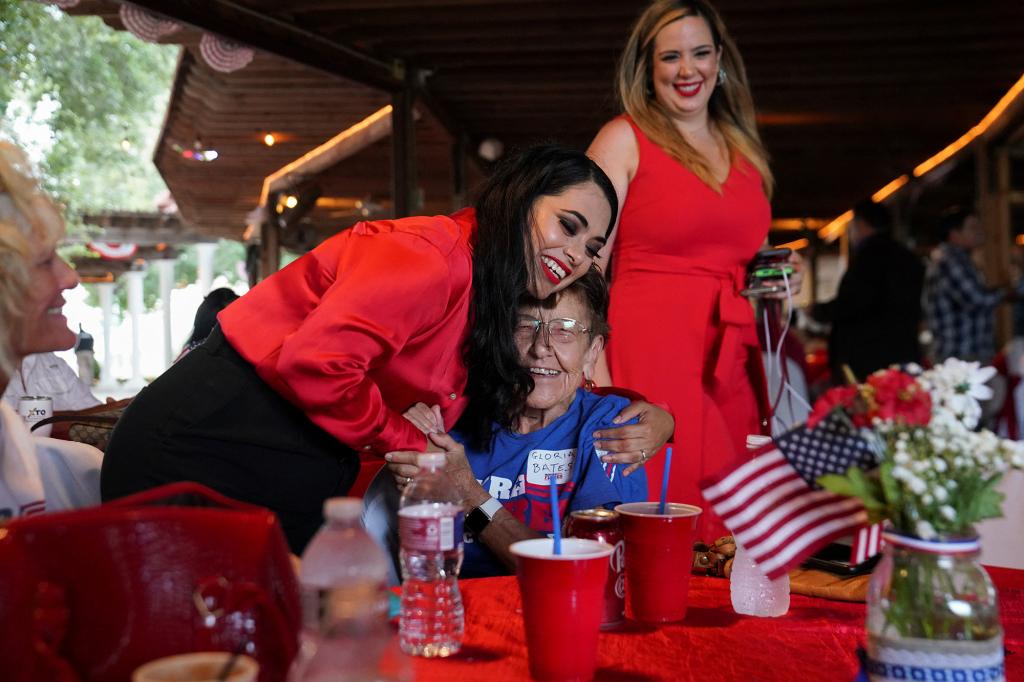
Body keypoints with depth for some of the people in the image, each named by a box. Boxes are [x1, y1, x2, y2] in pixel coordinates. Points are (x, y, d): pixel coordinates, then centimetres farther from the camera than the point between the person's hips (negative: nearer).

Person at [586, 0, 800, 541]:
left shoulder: (746, 151, 17)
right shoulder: (624, 139, 1)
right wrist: (598, 377, -18)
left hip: (731, 365, 5)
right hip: (649, 358, -5)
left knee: (730, 531, 5)